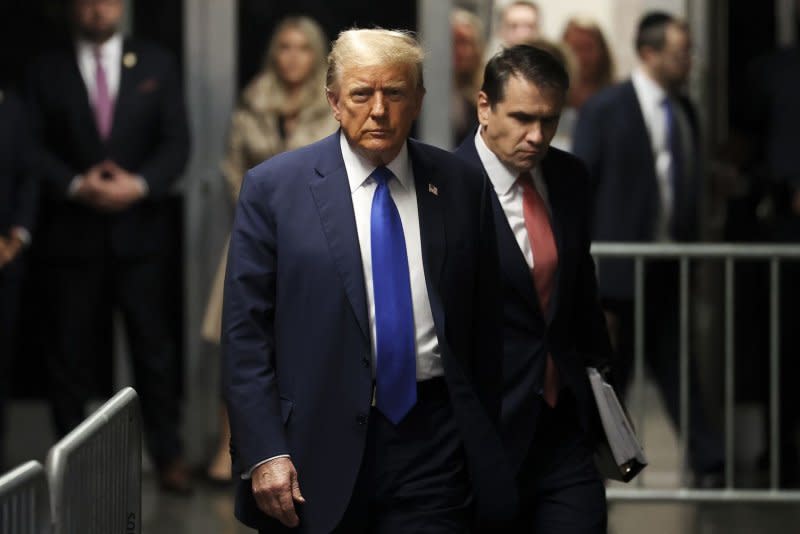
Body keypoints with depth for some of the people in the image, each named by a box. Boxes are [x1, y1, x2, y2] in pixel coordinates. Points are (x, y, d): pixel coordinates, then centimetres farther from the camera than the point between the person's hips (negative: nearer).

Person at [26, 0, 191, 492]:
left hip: (139, 229, 0)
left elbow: (176, 141, 2)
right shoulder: (48, 72, 6)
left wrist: (140, 185, -14)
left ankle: (168, 454, 9)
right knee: (70, 351, 3)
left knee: (154, 345, 1)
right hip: (71, 233, 0)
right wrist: (75, 186, -16)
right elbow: (33, 148, -1)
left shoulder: (157, 64, 8)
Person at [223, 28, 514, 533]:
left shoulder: (462, 187, 6)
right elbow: (245, 333, -3)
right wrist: (263, 453, -10)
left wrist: (486, 446, 9)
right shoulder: (273, 187, -1)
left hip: (433, 442, 1)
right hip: (319, 445, -1)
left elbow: (484, 326, 10)